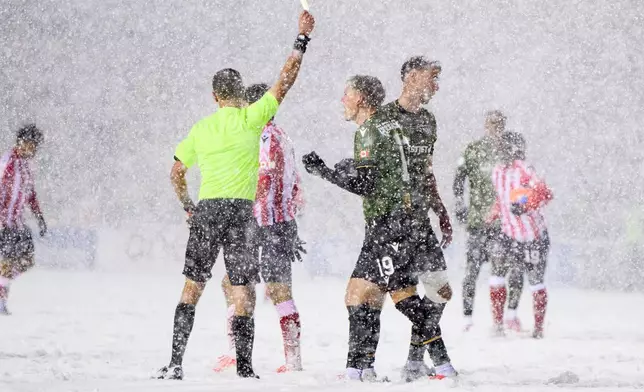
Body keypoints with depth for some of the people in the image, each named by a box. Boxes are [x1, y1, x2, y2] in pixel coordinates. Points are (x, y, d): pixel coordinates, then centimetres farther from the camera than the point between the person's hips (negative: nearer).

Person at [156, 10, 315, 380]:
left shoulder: (200, 128, 11)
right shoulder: (251, 118, 0)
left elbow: (176, 173, 17)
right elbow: (285, 81, 3)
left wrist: (188, 206, 30)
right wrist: (302, 38, 9)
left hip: (205, 210, 3)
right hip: (240, 210, -3)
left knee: (192, 287, 9)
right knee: (244, 291, 0)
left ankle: (175, 363, 5)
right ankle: (244, 368, -4)